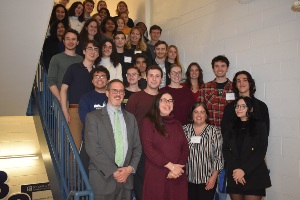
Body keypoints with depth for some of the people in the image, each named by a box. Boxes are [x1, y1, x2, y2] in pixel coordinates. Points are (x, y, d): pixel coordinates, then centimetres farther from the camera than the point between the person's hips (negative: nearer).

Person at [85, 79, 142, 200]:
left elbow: (137, 147, 9)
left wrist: (130, 168, -7)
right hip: (103, 178, -3)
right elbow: (92, 149, -11)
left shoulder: (131, 118, 10)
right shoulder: (93, 117, -3)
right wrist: (113, 171, -15)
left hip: (126, 178, 4)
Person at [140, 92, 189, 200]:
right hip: (156, 175, -4)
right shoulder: (149, 122, -1)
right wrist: (170, 165, -15)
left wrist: (176, 168, -8)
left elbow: (185, 148, 7)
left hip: (177, 176, 4)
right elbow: (148, 148, -11)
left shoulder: (177, 124, 15)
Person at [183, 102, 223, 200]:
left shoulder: (214, 131, -4)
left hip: (207, 179, -2)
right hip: (188, 178, 2)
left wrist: (214, 177, -8)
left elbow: (218, 156, -5)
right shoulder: (184, 130, 1)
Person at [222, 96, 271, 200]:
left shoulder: (260, 125, 0)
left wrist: (244, 170, -14)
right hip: (234, 176, 3)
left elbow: (261, 152, -7)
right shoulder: (229, 126, 9)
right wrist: (235, 169, -13)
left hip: (254, 176, -2)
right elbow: (225, 150, 1)